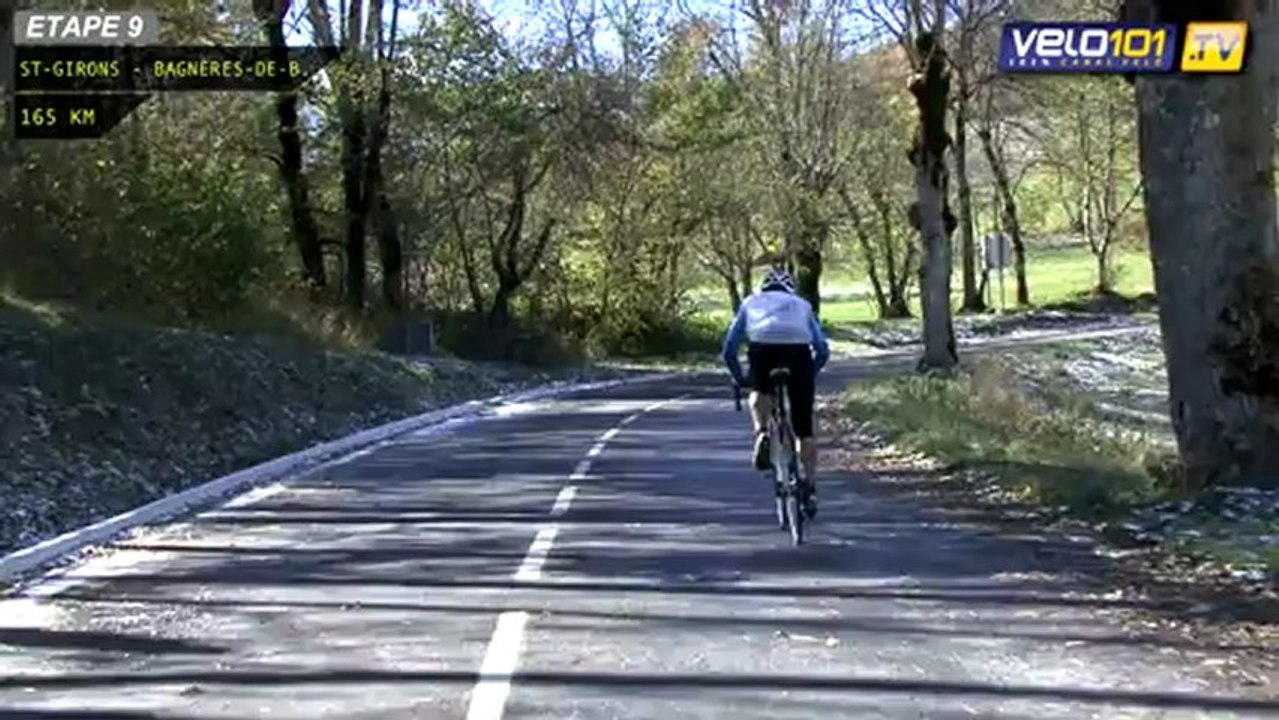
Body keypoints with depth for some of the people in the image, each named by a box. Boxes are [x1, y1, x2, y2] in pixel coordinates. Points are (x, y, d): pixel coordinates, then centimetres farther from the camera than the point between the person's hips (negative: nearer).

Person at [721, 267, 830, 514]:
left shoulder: (751, 302, 34)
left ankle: (761, 432, 4)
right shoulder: (802, 304, 35)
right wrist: (810, 374, 41)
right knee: (804, 429, 13)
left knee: (760, 392, 32)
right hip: (798, 349, 1)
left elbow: (729, 350, 29)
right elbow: (823, 350, 26)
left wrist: (740, 378, 42)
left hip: (762, 347, -1)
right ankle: (811, 489, 12)